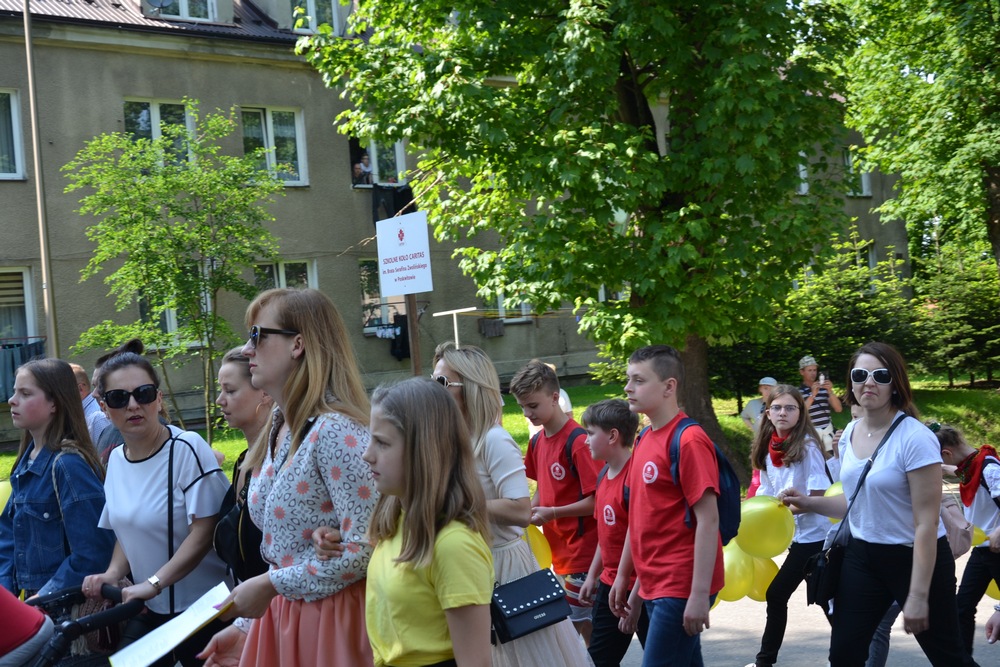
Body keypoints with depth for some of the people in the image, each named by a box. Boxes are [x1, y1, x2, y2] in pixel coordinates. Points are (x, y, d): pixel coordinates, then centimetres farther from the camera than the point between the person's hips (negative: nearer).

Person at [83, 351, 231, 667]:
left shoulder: (187, 448, -17)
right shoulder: (116, 459, 5)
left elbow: (204, 530, -20)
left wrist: (154, 583, -25)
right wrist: (113, 573, -1)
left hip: (203, 609, -6)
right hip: (151, 610, 6)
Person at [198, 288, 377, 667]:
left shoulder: (336, 430, -19)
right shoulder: (281, 430, 6)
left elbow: (364, 549, -24)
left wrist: (268, 585, -16)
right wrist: (246, 627, 11)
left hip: (333, 620, -8)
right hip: (282, 617, 8)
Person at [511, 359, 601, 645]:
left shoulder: (578, 441, -17)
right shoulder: (537, 441, 8)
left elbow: (596, 500, -17)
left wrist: (551, 513, -21)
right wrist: (530, 513, 4)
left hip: (582, 550, -8)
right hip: (558, 551, 8)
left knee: (578, 623, -1)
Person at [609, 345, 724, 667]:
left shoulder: (689, 440, -15)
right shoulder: (644, 441, 9)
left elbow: (708, 521, -18)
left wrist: (700, 595, -20)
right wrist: (623, 575, 17)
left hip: (681, 588, -8)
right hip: (654, 585, 8)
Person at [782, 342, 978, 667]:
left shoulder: (915, 438, -20)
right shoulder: (850, 432, 2)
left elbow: (926, 523, -20)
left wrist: (918, 595, -21)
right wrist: (809, 503, 2)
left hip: (915, 558, -6)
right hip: (862, 556, 6)